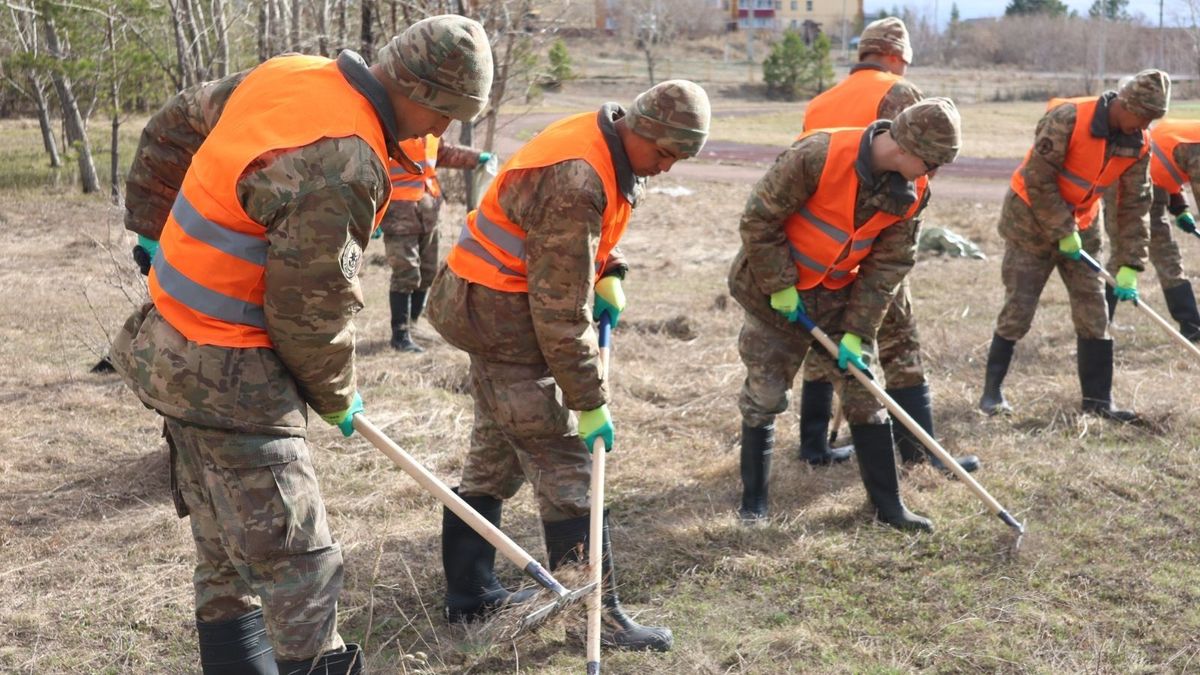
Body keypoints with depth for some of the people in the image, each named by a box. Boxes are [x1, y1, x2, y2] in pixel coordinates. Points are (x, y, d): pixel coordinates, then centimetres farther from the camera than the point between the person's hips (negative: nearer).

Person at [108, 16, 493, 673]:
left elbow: (171, 129, 17)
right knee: (299, 567, -4)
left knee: (226, 558, 19)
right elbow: (309, 309, -18)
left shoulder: (284, 73, 2)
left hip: (176, 348, 10)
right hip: (231, 374, -10)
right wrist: (336, 396, 1)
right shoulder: (345, 164, -25)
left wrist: (153, 226, 28)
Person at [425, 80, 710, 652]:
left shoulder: (605, 145, 1)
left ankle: (469, 594, 29)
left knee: (495, 457, 17)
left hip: (492, 306, 10)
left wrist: (608, 274, 4)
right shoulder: (576, 182, -29)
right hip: (504, 318, -10)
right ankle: (600, 616, 3)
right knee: (565, 468, -6)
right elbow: (560, 311, -27)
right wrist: (590, 402, -20)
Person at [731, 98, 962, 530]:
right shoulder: (818, 155, -28)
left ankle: (888, 505, 14)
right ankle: (753, 502, 18)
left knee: (865, 395, 4)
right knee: (763, 397, 2)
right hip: (776, 292, -4)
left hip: (839, 297, 5)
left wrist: (856, 332, -11)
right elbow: (759, 219, -22)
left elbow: (889, 264, -6)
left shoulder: (911, 192, -10)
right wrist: (781, 286, -18)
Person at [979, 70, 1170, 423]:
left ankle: (1098, 398, 10)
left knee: (1093, 310, 2)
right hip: (1031, 218, -6)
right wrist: (1063, 232, -19)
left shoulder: (1138, 145, -4)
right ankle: (992, 391, 7)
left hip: (1077, 227, 6)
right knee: (1018, 310, -6)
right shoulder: (1069, 118, -24)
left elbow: (1133, 207, -1)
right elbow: (1038, 180, -23)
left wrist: (1129, 267, -7)